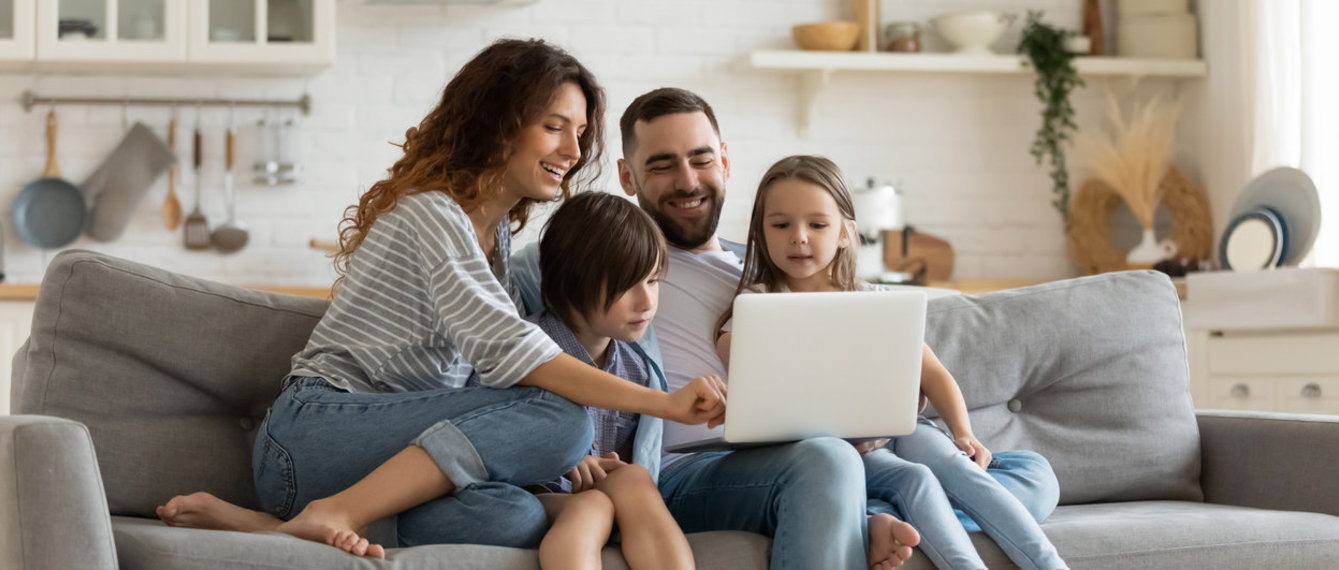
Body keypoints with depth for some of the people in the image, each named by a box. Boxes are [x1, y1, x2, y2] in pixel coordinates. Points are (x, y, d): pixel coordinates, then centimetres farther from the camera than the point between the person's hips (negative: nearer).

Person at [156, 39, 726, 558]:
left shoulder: (497, 230, 21)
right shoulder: (430, 213, -9)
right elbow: (504, 348, -22)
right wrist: (663, 403, -28)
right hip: (313, 430, -8)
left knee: (516, 517, -27)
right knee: (557, 418, -25)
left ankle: (261, 521, -25)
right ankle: (335, 513, -29)